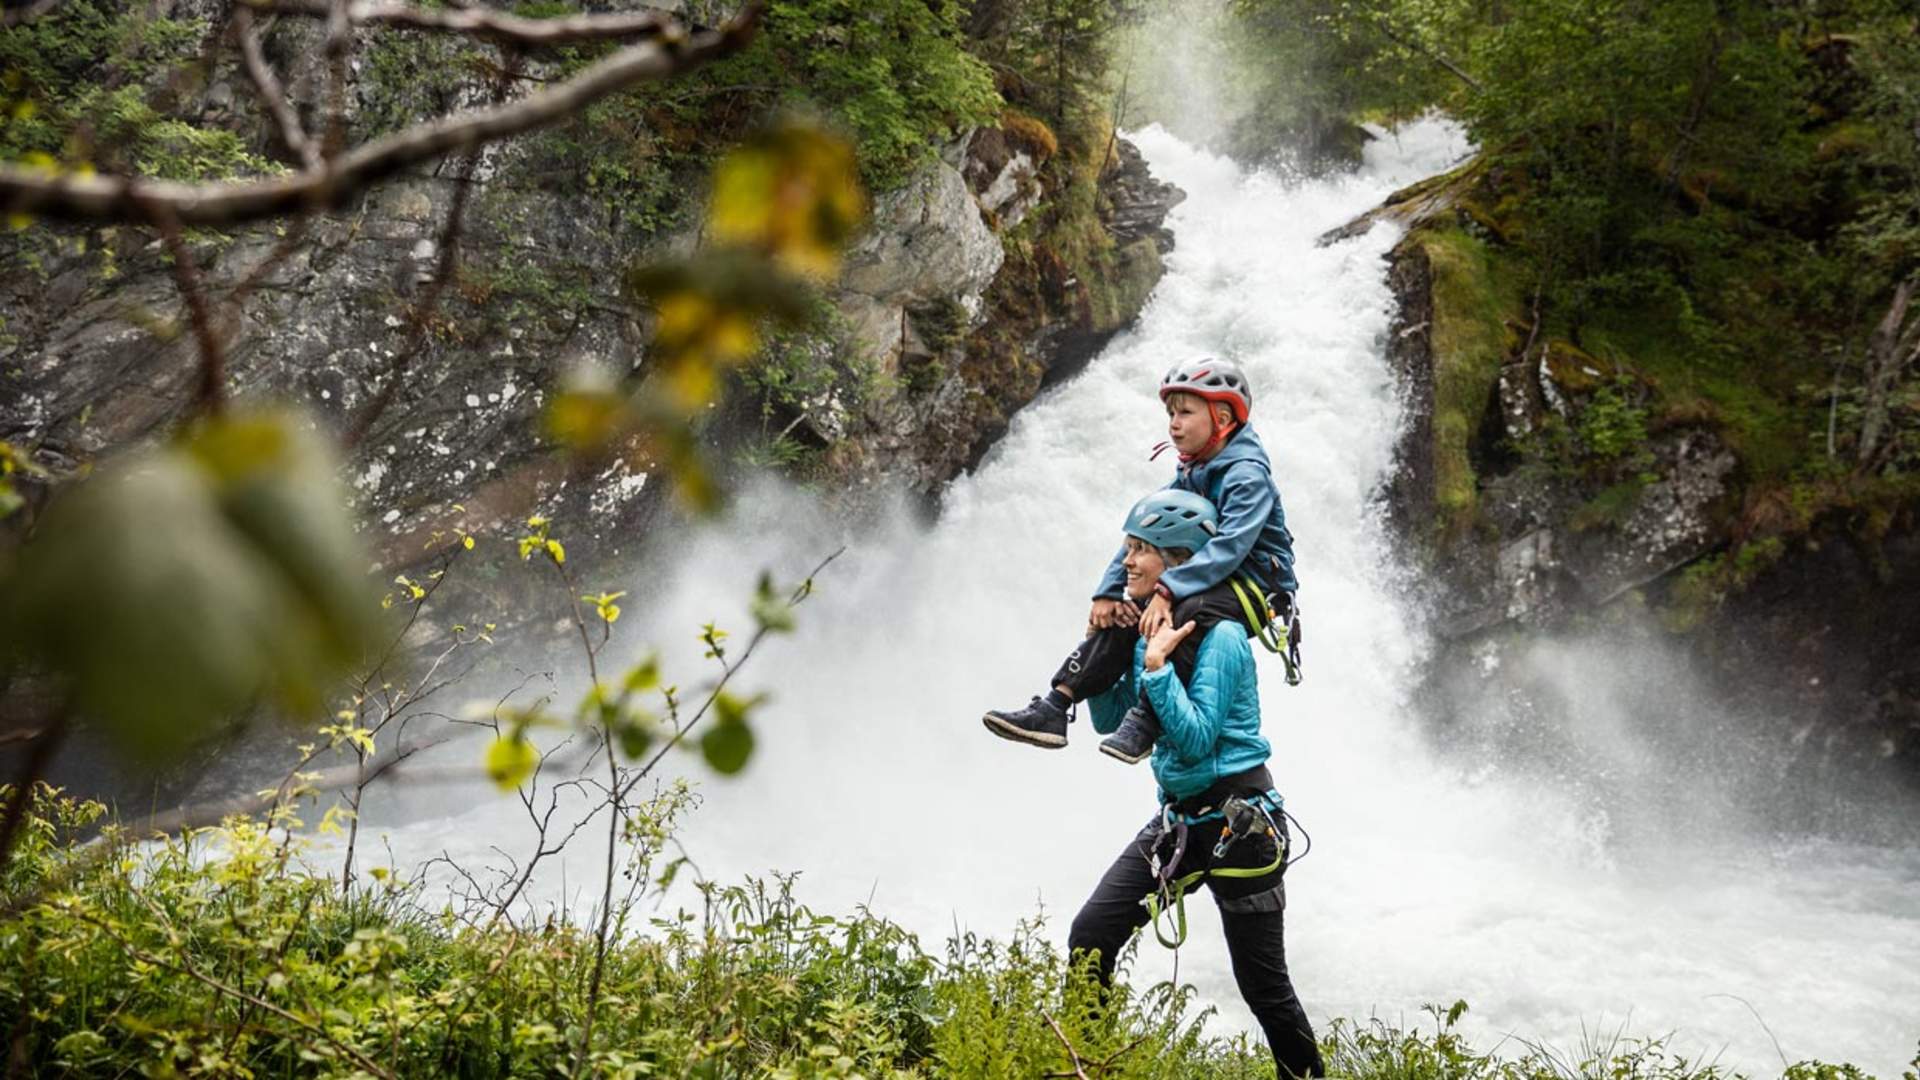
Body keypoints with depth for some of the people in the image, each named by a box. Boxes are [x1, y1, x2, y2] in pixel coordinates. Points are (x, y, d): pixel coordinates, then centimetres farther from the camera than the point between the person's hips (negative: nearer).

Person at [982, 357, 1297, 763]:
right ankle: (1053, 710, -7)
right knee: (1121, 616, -3)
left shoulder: (1247, 474, -17)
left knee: (1190, 610, -37)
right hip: (1214, 583, 9)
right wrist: (1108, 592, -7)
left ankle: (1144, 722, -35)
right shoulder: (1188, 477, 10)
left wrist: (1168, 591, -38)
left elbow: (1231, 545, -30)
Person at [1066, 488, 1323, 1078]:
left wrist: (1157, 667, -26)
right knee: (1088, 939, -3)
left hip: (1239, 823, -8)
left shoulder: (1219, 637, -19)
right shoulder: (1148, 631, 6)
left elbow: (1197, 738, -24)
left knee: (1263, 985, 2)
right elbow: (1108, 720, 12)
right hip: (1178, 818, 8)